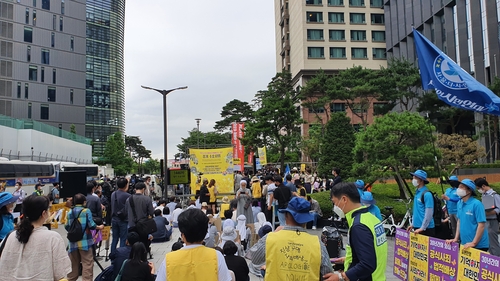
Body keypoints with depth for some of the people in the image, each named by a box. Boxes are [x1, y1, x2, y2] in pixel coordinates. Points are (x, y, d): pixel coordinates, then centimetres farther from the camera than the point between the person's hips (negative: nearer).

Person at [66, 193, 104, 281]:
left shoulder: (70, 212, 6)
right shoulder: (86, 211, -8)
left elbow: (67, 227, 9)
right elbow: (91, 225, -11)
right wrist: (99, 227, 7)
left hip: (73, 242, 5)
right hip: (85, 242, -5)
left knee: (73, 264, 18)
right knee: (87, 265, -1)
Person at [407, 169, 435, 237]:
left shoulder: (427, 194, -15)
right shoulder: (417, 193, 11)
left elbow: (429, 213, -18)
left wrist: (422, 228, -18)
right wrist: (413, 224, 17)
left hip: (426, 229, -8)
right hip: (417, 227, 8)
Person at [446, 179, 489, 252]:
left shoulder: (476, 204, -15)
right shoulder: (459, 203, 5)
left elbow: (482, 225, -18)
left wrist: (474, 243, -19)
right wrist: (456, 238, 9)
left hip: (478, 245, -6)